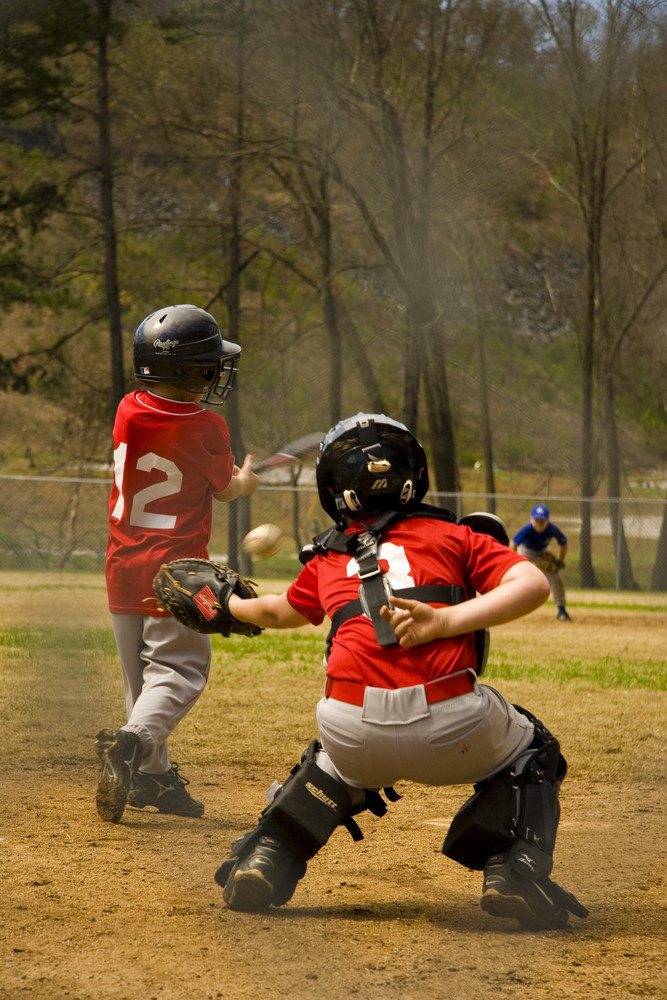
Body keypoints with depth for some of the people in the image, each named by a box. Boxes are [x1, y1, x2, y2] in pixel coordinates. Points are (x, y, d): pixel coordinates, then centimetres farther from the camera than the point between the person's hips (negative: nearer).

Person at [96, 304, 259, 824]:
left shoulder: (129, 411, -1)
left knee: (140, 672, 15)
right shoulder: (207, 427, -13)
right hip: (176, 566, -5)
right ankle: (135, 741, -28)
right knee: (178, 669, -3)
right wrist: (245, 480, 26)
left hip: (123, 566, 6)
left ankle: (153, 774, 17)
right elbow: (223, 490, 3)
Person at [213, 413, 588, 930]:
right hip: (452, 726, -3)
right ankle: (517, 870, 9)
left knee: (337, 762, 40)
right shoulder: (455, 536, 16)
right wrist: (446, 622, -7)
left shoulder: (327, 561, 22)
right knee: (531, 752, 29)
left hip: (354, 732, 3)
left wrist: (230, 605, 64)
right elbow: (533, 584, -1)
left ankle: (266, 858, 25)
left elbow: (279, 611, 44)